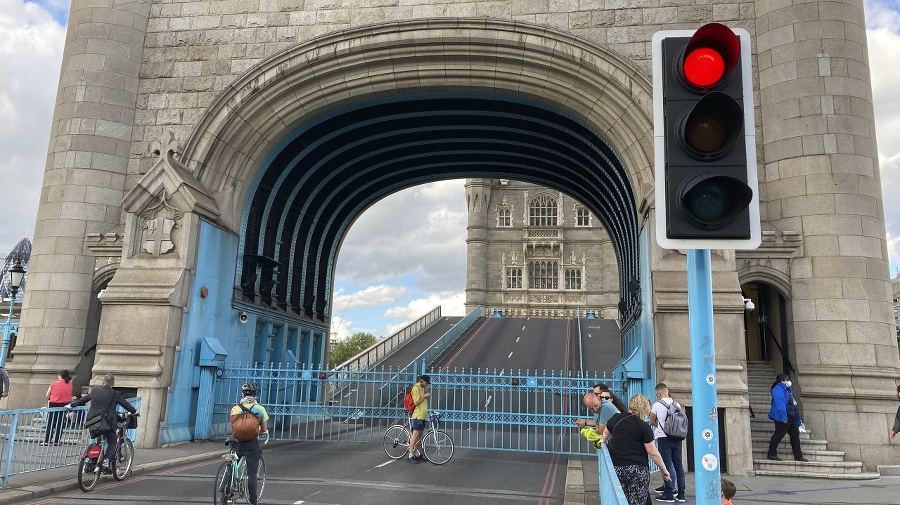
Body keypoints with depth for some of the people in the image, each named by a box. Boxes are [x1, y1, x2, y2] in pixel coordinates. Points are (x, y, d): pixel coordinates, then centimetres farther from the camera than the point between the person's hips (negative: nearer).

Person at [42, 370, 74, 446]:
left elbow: (47, 396, 3)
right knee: (60, 424, 7)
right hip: (64, 405, 2)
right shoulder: (70, 385, 1)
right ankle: (56, 441, 7)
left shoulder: (54, 384, -5)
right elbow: (70, 396, 4)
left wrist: (48, 402, 20)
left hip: (53, 405, -2)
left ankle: (46, 441, 6)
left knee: (50, 424, 7)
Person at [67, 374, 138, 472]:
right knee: (112, 443, 8)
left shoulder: (95, 391, 7)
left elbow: (82, 400, 19)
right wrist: (135, 412, 21)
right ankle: (105, 462, -8)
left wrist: (71, 405, 36)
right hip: (107, 422, -4)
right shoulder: (115, 394, -4)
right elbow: (126, 404, 5)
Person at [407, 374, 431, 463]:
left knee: (420, 435, 11)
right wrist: (425, 396, -14)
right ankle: (411, 455, -11)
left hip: (423, 415, 10)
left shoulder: (422, 389, 18)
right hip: (417, 415, -10)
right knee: (415, 434, -11)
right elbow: (416, 402, -18)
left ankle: (417, 454, 17)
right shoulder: (416, 388, -12)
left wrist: (427, 396, 12)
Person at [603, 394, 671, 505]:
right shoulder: (644, 427, -7)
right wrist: (664, 470, 3)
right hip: (638, 470, -4)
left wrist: (603, 442, 47)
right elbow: (653, 453, -8)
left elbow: (605, 433, 26)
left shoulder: (616, 419, 6)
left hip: (617, 468, 4)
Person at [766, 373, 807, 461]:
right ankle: (771, 454, 3)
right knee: (779, 434, -5)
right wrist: (784, 417, -29)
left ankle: (798, 456, 18)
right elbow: (780, 404, -24)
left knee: (795, 434, 11)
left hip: (792, 416, 10)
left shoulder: (788, 389, 16)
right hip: (783, 417, -10)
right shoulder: (778, 389, -16)